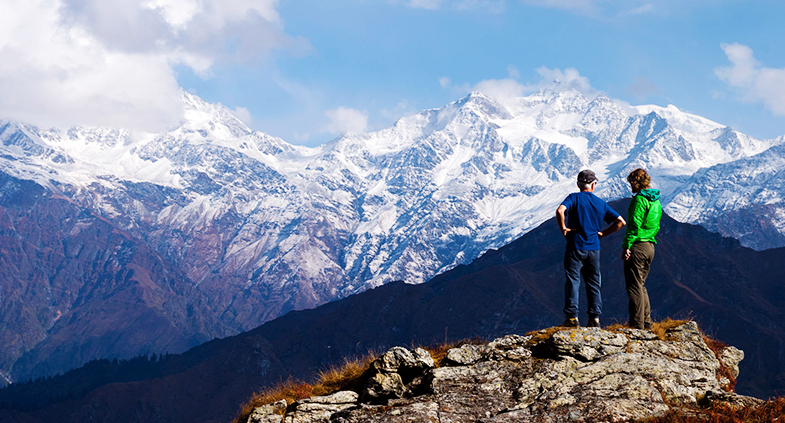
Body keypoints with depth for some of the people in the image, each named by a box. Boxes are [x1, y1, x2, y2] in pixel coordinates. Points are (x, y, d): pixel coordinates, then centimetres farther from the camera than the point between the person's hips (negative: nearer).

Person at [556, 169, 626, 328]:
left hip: (575, 247, -3)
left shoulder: (574, 198, -3)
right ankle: (595, 318, 7)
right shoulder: (601, 203, 8)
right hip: (594, 248, 3)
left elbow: (560, 211, -23)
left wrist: (563, 229, -10)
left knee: (572, 281, -1)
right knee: (593, 284, 11)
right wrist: (602, 233, 11)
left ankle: (572, 317, -8)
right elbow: (620, 222, 7)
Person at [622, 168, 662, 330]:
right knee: (640, 285, 17)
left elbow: (634, 224, -18)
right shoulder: (656, 201, 16)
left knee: (634, 286, -5)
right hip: (650, 246, 9)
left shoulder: (640, 199, -12)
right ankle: (646, 322, 19)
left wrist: (626, 245, -17)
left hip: (637, 246, -9)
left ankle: (637, 324, -6)